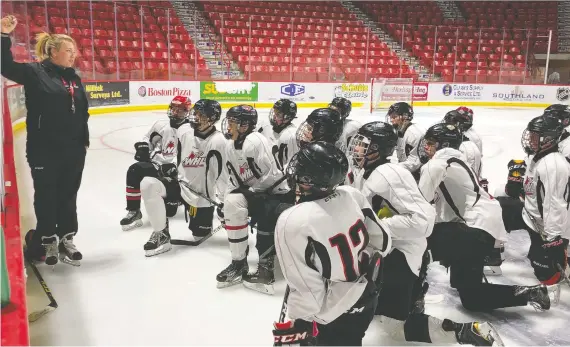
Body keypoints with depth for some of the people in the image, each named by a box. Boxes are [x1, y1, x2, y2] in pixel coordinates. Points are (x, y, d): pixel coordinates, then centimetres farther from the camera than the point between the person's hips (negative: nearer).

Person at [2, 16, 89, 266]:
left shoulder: (74, 78, 11)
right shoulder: (35, 72, -6)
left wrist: (84, 141, 13)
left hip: (73, 149, 5)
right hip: (44, 150, -5)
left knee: (68, 195, 14)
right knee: (46, 196, 8)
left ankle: (66, 239, 29)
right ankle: (48, 241, 25)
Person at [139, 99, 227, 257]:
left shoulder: (217, 141, -22)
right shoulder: (184, 130, -5)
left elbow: (223, 174, -18)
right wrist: (168, 166, -1)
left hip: (202, 193, -3)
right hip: (180, 182, 4)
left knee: (201, 234, 5)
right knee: (148, 184, -24)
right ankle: (161, 234, -12)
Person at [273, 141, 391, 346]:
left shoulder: (292, 222, -30)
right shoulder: (352, 195, -12)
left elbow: (305, 289, -25)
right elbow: (382, 242, 1)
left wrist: (298, 325, -9)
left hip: (333, 317, -6)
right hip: (366, 300, 6)